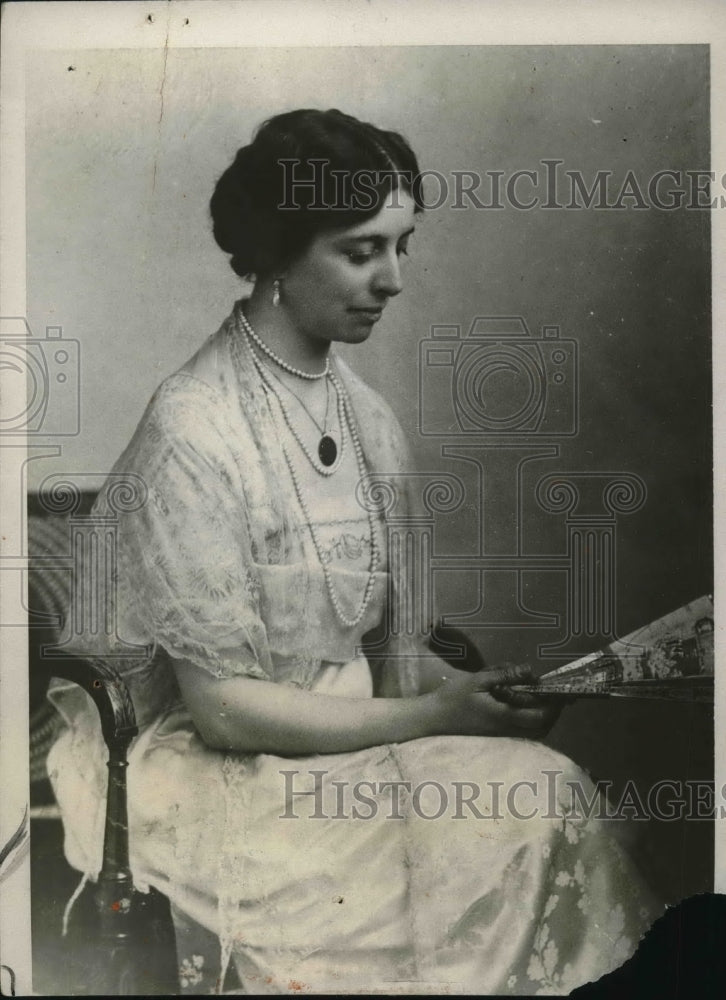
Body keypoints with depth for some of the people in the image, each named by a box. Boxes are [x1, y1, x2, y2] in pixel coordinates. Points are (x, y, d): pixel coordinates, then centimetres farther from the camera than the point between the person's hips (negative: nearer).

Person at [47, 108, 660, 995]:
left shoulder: (368, 419, 5)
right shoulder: (194, 431, -18)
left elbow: (390, 643, 7)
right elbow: (224, 707, -17)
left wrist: (473, 688, -13)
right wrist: (434, 716, -17)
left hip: (348, 738, 6)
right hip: (213, 775, -6)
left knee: (550, 784, -17)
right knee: (539, 801, -21)